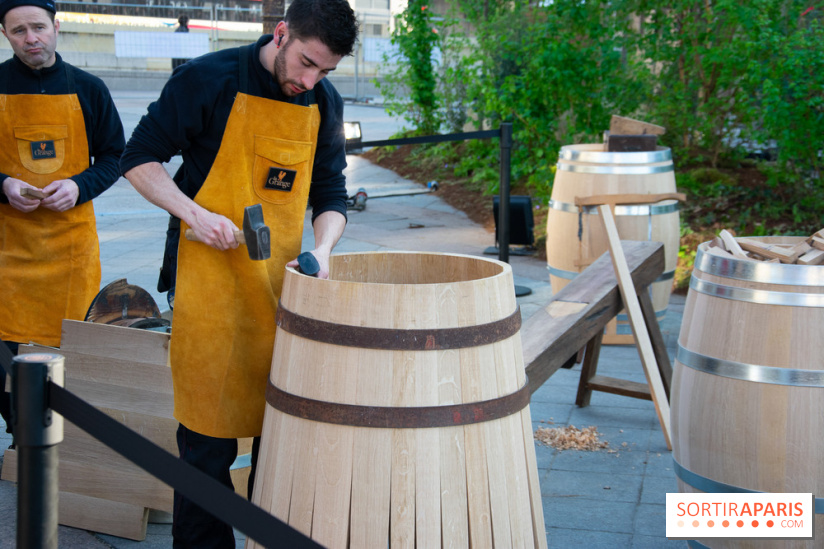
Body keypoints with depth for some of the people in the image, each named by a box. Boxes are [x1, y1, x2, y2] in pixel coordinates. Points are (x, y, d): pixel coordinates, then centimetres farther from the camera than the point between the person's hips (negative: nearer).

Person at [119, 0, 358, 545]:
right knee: (208, 438, -1)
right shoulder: (207, 79, -8)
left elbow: (331, 195, 12)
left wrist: (322, 248, -8)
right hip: (209, 282, -5)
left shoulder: (325, 103, 7)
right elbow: (139, 159, -3)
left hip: (282, 288, 5)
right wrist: (195, 215, -17)